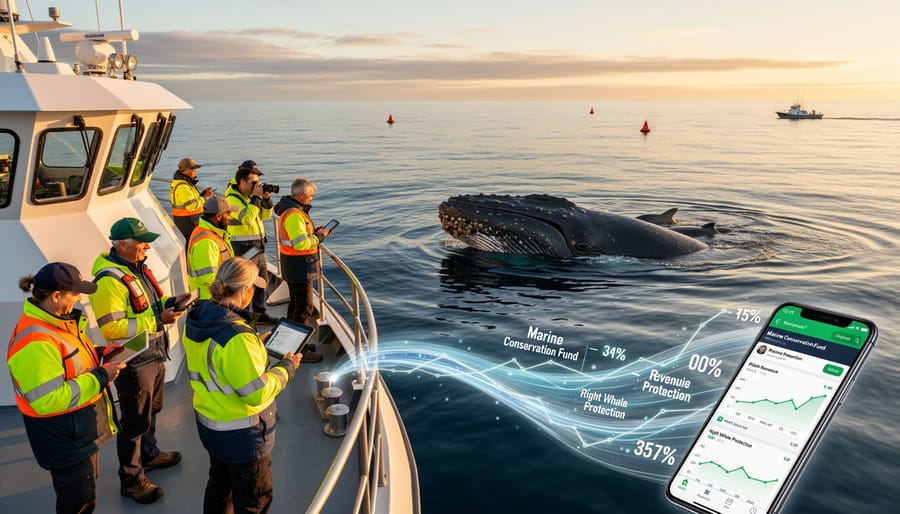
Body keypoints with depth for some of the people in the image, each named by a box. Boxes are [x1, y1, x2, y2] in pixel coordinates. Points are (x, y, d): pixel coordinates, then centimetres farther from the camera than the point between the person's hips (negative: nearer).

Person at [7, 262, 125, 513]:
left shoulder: (58, 319, 1)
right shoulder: (34, 342, -30)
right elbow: (48, 400, -31)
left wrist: (99, 355, 2)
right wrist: (100, 377, -26)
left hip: (83, 429, 10)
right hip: (64, 438, -10)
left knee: (83, 493, 26)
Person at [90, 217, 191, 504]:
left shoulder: (137, 267, 4)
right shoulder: (109, 281, -25)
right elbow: (111, 328, -28)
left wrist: (168, 302, -2)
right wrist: (157, 320, -28)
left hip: (154, 355, 9)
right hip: (133, 364, -9)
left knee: (151, 411, 27)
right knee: (134, 422, 5)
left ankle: (149, 455, 48)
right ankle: (131, 479, 22)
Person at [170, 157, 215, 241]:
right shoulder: (182, 186, -21)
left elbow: (189, 198, 17)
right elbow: (192, 205, -26)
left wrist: (203, 193, 4)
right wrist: (205, 197, -15)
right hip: (187, 220, -11)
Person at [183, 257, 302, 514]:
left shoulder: (196, 320, -8)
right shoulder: (237, 337, -34)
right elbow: (257, 393, -28)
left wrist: (258, 345, 8)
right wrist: (286, 367, -14)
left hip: (209, 423, 8)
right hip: (241, 435, -8)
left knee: (219, 484, 30)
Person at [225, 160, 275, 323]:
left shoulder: (252, 194, 8)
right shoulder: (232, 198, -16)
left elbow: (265, 215, 11)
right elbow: (247, 218, -30)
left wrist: (267, 199, -5)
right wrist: (256, 197, -26)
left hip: (258, 246, 9)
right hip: (243, 248, -9)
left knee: (262, 280, 17)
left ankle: (260, 313, 31)